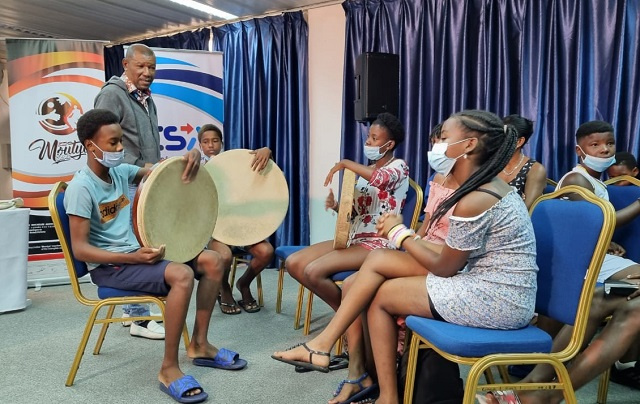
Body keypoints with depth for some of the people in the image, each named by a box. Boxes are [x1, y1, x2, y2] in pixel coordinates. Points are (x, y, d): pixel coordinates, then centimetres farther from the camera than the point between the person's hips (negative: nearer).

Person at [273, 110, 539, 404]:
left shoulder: (473, 202, -23)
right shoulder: (488, 184, 8)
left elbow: (444, 268, -12)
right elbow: (453, 258, 9)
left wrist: (399, 232, -1)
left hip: (496, 299, -9)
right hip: (494, 288, 9)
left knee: (380, 296, 1)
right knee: (377, 259, 1)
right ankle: (324, 343, 6)